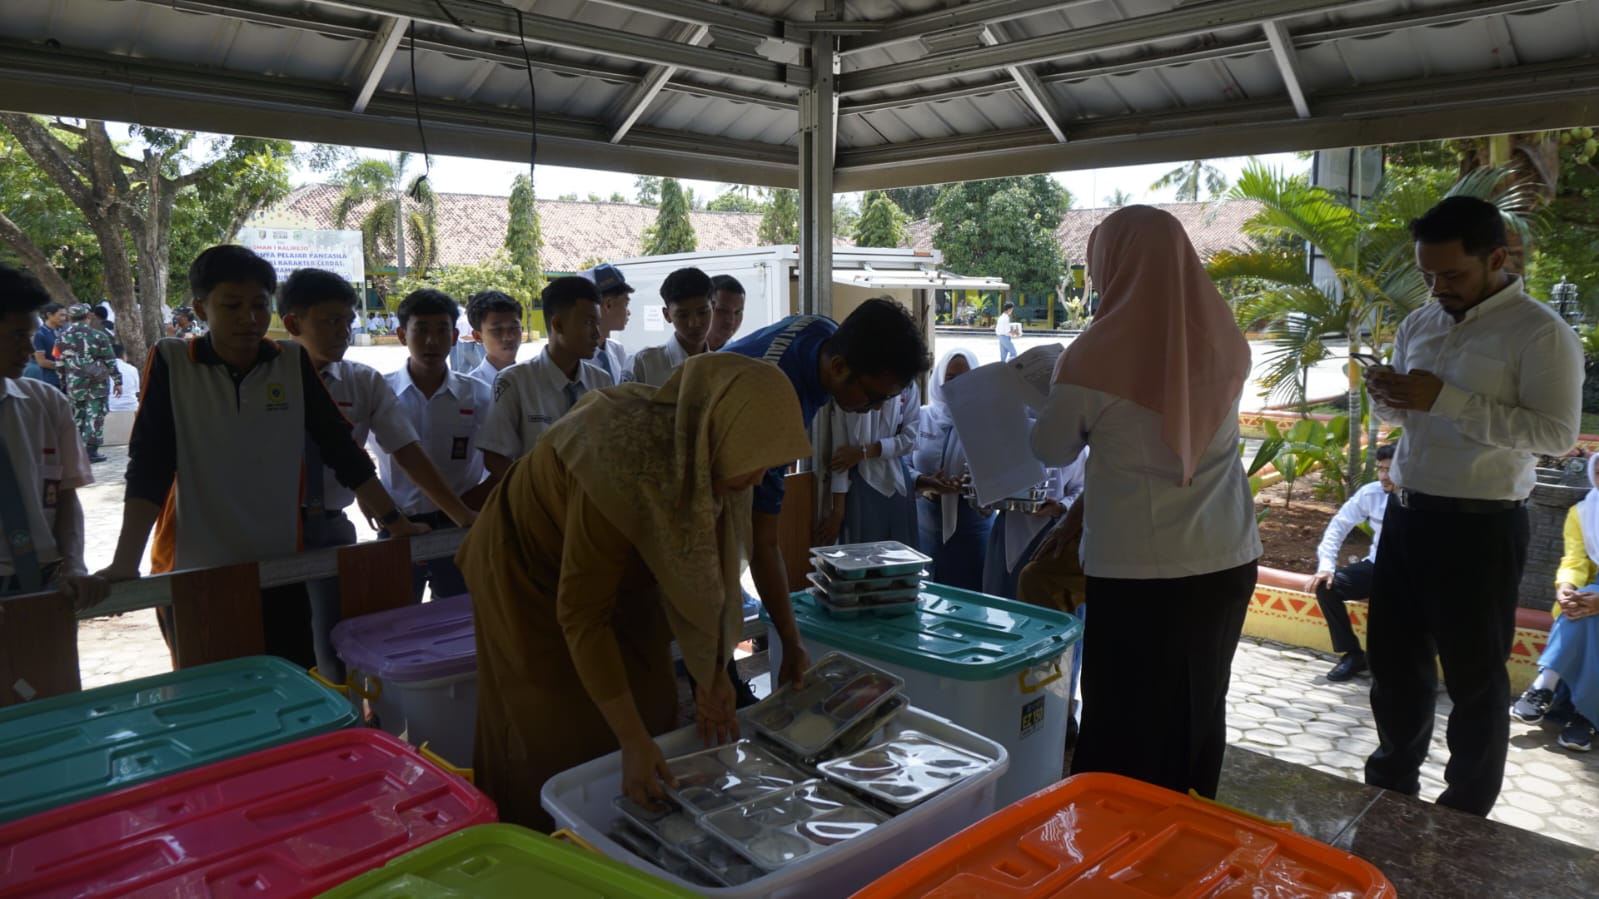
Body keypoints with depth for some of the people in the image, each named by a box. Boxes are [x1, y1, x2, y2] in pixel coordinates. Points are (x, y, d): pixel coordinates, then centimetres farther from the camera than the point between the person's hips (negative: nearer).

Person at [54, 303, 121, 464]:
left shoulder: (62, 338, 4)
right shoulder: (99, 336, -6)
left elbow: (60, 365, 8)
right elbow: (110, 361, -5)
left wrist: (63, 384, 17)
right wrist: (117, 381, 1)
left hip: (74, 384, 3)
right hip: (98, 383, -3)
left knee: (76, 416, 12)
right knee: (95, 416, 0)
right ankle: (91, 451, -3)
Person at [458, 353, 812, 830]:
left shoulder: (702, 452, -22)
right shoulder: (624, 467, -40)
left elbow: (704, 567, -8)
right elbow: (582, 615, -34)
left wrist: (711, 674, -11)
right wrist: (633, 742, -32)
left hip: (622, 569, 6)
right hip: (533, 573, -6)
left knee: (652, 716, 6)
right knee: (559, 742, 2)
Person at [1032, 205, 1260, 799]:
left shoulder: (1095, 358, -14)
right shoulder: (1228, 343, 0)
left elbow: (1050, 451, 1)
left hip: (1138, 570, -5)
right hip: (1226, 560, 5)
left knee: (1126, 721, 8)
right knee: (1201, 707, 19)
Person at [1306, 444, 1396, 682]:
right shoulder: (1371, 493, -6)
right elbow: (1339, 525, 1)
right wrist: (1326, 565, -10)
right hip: (1376, 566, 5)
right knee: (1326, 586, -17)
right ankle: (1351, 655, -1)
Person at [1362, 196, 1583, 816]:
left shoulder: (1539, 333, -11)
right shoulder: (1418, 325, 9)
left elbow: (1558, 435, -20)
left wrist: (1446, 399, -25)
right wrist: (1388, 399, -5)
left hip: (1480, 526, -6)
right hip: (1406, 513, 7)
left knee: (1474, 674, 8)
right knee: (1393, 656, 16)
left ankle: (1468, 810, 25)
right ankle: (1393, 778, 35)